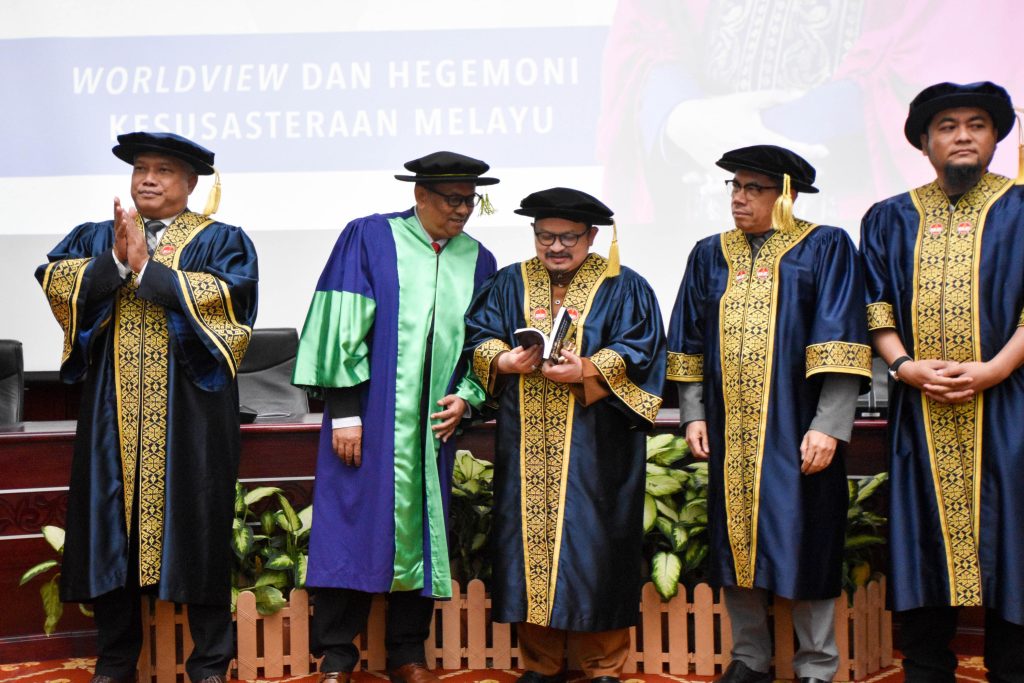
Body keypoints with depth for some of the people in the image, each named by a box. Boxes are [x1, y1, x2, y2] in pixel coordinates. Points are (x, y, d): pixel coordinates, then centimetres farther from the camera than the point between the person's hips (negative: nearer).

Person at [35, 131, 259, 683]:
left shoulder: (221, 240, 5)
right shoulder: (95, 238, 16)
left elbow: (225, 298, -13)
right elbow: (55, 282, -1)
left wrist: (147, 268, -14)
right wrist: (114, 260, -16)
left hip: (190, 408, -3)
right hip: (114, 410, 3)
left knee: (194, 525, 0)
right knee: (111, 523, 6)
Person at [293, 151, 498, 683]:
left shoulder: (477, 261, 9)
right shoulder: (369, 238, -3)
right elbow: (343, 326, -7)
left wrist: (466, 397, -4)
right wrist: (344, 412, -12)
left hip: (433, 421, 4)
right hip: (368, 418, -4)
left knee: (421, 531, 8)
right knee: (351, 527, -2)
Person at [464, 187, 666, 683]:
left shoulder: (623, 288, 5)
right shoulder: (510, 284, 14)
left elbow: (639, 351, -5)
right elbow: (477, 336, 7)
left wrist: (586, 371, -20)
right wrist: (503, 360, -14)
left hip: (595, 449, -3)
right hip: (527, 448, 3)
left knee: (592, 549, -1)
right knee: (530, 543, 5)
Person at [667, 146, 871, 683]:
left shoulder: (825, 249, -1)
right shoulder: (710, 255, 12)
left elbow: (840, 346, -8)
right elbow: (690, 343, 13)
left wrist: (828, 426, -15)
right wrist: (693, 414, 4)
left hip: (795, 431, -4)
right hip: (730, 432, 4)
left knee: (802, 544, 0)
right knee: (736, 540, 8)